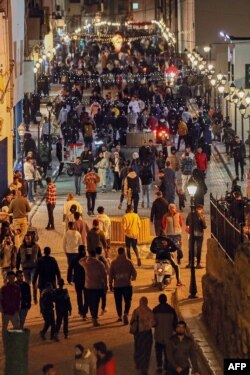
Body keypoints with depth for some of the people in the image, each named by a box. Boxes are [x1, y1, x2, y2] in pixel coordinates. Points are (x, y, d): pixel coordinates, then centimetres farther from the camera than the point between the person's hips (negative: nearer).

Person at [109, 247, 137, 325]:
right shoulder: (128, 262, -5)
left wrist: (110, 284, 8)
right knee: (127, 301, 3)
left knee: (118, 302, 13)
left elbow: (111, 274, -1)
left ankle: (120, 316, 19)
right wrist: (133, 278, 19)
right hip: (127, 285, -1)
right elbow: (134, 273, -3)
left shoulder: (113, 262, -2)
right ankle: (125, 314, -19)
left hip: (117, 285, 1)